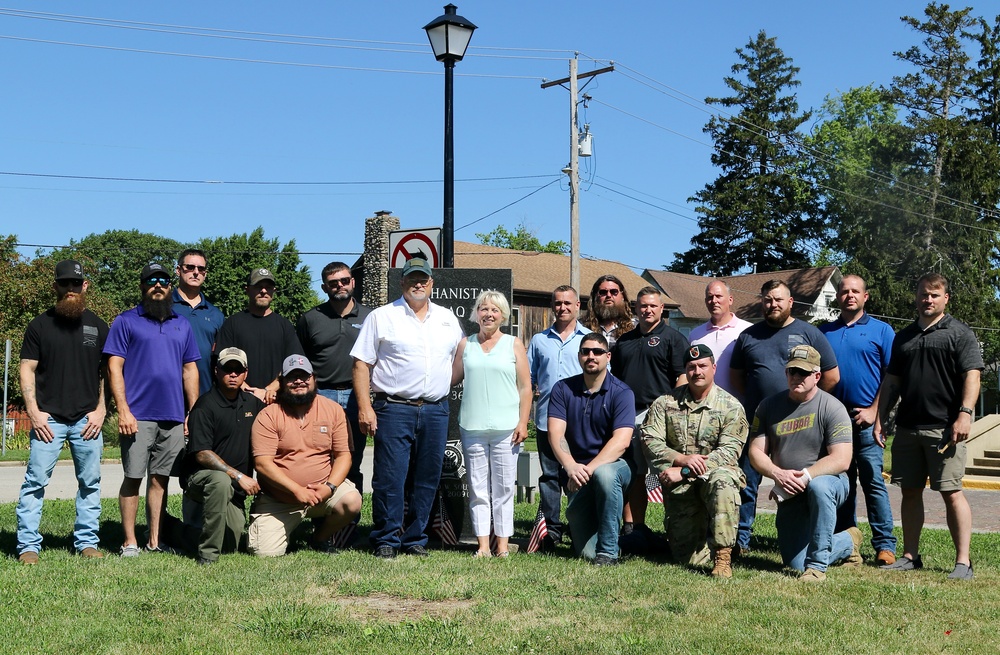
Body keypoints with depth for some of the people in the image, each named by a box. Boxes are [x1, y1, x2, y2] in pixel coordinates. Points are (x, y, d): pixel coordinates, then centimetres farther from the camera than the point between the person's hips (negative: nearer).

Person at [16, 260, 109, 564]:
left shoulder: (98, 327, 10)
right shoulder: (40, 325, 6)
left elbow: (107, 373, 11)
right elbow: (27, 369, 3)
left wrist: (101, 410, 0)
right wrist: (33, 411, -6)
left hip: (87, 420, 2)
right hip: (49, 419, -2)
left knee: (90, 482, 5)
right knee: (35, 481, -5)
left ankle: (87, 542, 14)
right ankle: (28, 545, 1)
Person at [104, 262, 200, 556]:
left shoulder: (182, 325, 16)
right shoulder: (126, 321, 3)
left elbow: (190, 370, 17)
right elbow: (114, 367, -3)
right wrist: (123, 410, -12)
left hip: (174, 417, 4)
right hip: (139, 416, -4)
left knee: (160, 478, 8)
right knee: (133, 477, -2)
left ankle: (155, 541, 14)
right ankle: (130, 542, 6)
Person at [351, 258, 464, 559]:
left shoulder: (448, 319, 14)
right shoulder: (381, 317, 3)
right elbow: (361, 364, -1)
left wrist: (443, 387, 11)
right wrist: (364, 407, -9)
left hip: (436, 410, 4)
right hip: (394, 408, -4)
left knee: (427, 479, 7)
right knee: (389, 478, -6)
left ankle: (415, 539, 18)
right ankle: (386, 540, 6)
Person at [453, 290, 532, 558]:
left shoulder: (514, 345, 7)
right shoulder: (466, 345, 12)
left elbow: (525, 387, 4)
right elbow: (452, 378, 16)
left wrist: (523, 422, -3)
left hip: (505, 427, -2)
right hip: (472, 427, 2)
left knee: (503, 488, 0)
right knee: (477, 488, 3)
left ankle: (502, 543, 6)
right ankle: (483, 545, 7)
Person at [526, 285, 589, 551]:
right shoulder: (539, 340, 14)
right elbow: (526, 376, 17)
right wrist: (531, 391, -2)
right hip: (547, 419, 2)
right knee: (549, 476, 4)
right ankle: (551, 529, 11)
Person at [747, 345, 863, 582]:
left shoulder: (831, 407, -9)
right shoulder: (769, 406, 4)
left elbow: (841, 460, -18)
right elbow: (756, 452, 1)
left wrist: (804, 477, -28)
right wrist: (778, 474, -19)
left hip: (829, 481, -4)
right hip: (789, 494, 4)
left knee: (818, 486, -41)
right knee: (795, 563, -4)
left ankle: (817, 565, -27)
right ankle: (848, 542, 27)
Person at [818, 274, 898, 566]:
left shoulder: (881, 331, 5)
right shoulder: (824, 332, 14)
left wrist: (874, 411, -9)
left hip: (865, 419, -3)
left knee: (873, 481, -6)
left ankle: (885, 545, -4)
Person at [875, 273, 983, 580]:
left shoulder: (959, 333, 1)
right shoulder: (904, 336, 18)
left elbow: (972, 375, -7)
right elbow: (891, 382, 19)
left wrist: (964, 414, -19)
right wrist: (879, 419, 12)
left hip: (944, 427, -5)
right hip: (907, 426, 6)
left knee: (951, 493, -6)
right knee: (910, 491, 8)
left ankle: (963, 561, -2)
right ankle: (910, 556, 16)